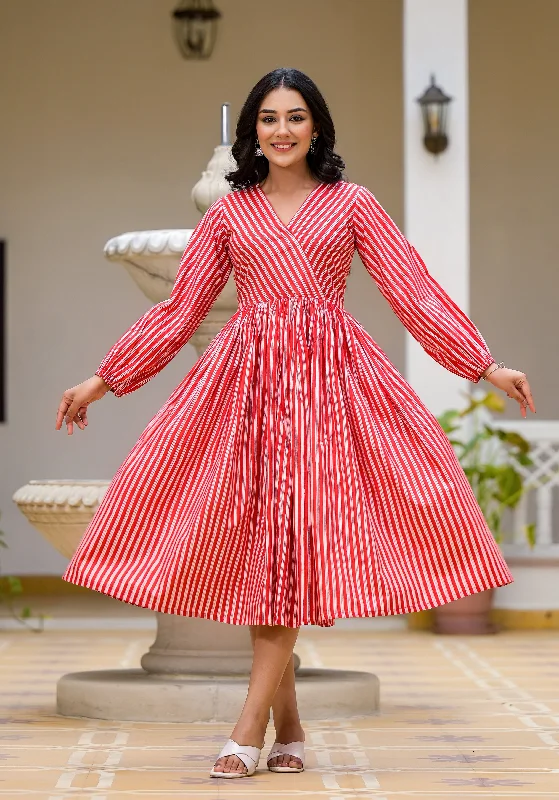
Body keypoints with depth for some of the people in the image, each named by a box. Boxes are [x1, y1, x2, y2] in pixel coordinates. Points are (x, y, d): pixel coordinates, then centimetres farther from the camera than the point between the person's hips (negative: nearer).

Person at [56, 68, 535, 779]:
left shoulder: (352, 205, 8)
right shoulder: (228, 212, 12)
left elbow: (415, 292, 6)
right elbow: (179, 309, 15)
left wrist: (486, 365, -1)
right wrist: (103, 380, 13)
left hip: (330, 378, -2)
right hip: (246, 378, 2)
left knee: (295, 534, -11)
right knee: (257, 536, -3)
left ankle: (250, 727, -13)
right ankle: (288, 725, 8)